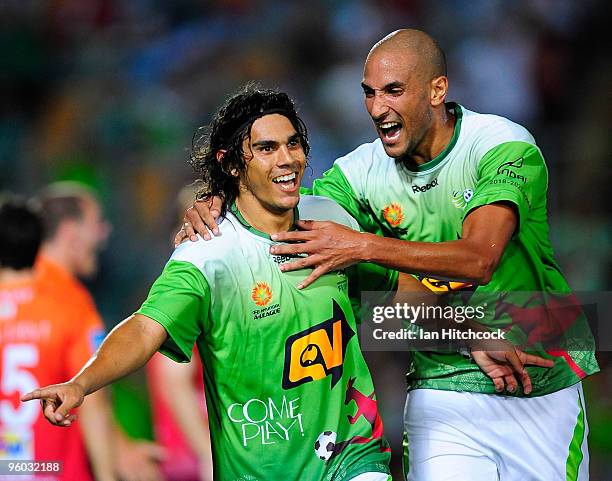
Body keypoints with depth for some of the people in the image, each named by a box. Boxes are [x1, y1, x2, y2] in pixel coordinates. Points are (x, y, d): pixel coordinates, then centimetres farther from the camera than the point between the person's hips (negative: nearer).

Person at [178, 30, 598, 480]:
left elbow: (479, 259, -29)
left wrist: (361, 246, -35)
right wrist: (214, 205, -21)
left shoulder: (505, 146, -16)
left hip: (541, 387, -2)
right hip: (445, 390, 2)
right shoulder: (365, 171, -3)